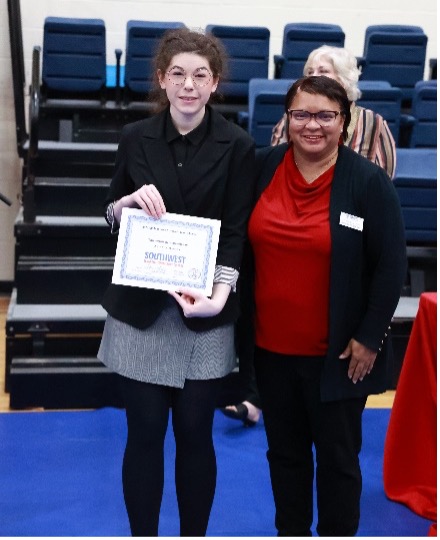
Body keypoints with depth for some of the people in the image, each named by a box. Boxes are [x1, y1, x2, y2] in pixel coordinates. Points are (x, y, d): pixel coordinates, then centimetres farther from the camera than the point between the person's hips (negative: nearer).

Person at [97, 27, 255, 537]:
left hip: (204, 314, -1)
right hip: (140, 309, 1)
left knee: (194, 434, 9)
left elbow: (236, 231, -7)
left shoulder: (236, 145, -4)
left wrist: (219, 294, -22)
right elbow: (110, 218, 8)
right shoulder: (135, 138, 1)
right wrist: (131, 199, -14)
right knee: (144, 433, 8)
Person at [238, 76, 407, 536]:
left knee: (337, 455, 11)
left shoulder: (369, 182, -11)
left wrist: (369, 338, -11)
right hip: (271, 345, 4)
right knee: (284, 450, 19)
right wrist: (240, 320, 5)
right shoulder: (261, 167, -1)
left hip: (336, 353, -3)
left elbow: (391, 266, -9)